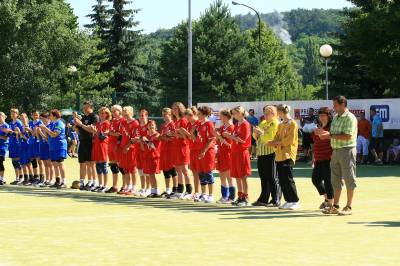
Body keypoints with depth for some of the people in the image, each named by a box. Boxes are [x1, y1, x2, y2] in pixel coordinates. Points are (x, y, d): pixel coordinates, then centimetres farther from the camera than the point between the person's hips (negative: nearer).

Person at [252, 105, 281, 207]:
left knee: (272, 178, -6)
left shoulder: (275, 123, -7)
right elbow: (256, 137, 21)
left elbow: (271, 137, -18)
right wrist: (255, 133, 1)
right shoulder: (263, 123, 19)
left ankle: (276, 200, -3)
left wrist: (261, 132, -17)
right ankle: (263, 199, 19)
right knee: (263, 178, 12)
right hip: (261, 153, 8)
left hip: (271, 153, -8)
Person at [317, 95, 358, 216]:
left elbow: (347, 136, -21)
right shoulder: (335, 117, 15)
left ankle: (348, 207, 2)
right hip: (336, 151, 9)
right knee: (336, 180, 12)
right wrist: (324, 133, 2)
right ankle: (335, 206, 18)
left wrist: (330, 135, -20)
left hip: (347, 150, -9)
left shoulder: (350, 118, -12)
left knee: (349, 180, -2)